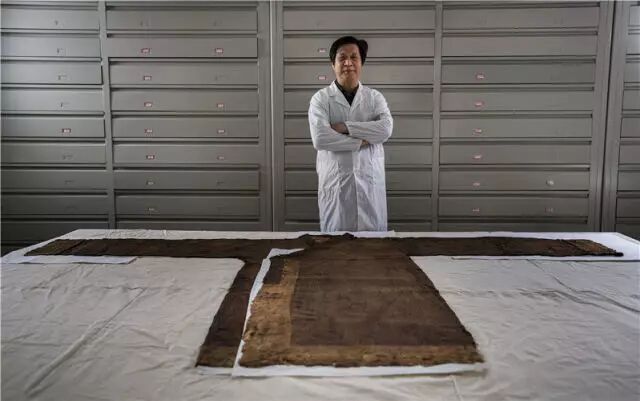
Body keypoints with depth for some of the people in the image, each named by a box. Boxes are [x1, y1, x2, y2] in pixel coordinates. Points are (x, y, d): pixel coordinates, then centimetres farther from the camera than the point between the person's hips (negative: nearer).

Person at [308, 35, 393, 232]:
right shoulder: (321, 98, 0)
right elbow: (320, 139, -14)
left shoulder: (375, 97, 7)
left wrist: (344, 127, -13)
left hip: (370, 181, 2)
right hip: (335, 182, -2)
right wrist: (361, 141, -11)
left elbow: (385, 129, -11)